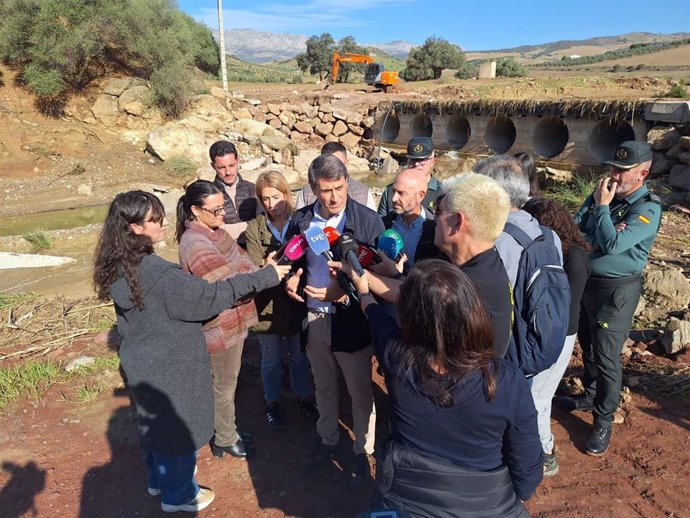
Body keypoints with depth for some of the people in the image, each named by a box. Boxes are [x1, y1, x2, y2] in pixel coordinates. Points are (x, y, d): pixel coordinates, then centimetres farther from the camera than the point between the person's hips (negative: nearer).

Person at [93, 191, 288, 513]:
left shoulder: (117, 268, -3)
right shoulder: (157, 274, -31)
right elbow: (209, 297, -27)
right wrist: (266, 277, -22)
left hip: (143, 365, 8)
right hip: (171, 369, -8)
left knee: (156, 422, 27)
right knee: (179, 427, 14)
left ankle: (159, 479, 49)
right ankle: (177, 494, 35)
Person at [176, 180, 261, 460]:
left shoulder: (215, 231, 4)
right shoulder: (195, 244, -25)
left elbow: (241, 260, 3)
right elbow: (229, 284, -29)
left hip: (233, 320, 9)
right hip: (219, 327, -9)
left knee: (227, 381, 24)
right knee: (224, 385, 12)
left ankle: (225, 430, 45)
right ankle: (225, 440, 34)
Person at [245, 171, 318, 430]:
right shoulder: (254, 229, -9)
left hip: (297, 304, 1)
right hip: (268, 306, -1)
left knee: (300, 357, 20)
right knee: (271, 360, 18)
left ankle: (305, 398, 44)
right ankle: (272, 403, 42)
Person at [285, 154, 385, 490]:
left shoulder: (368, 221, -15)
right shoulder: (300, 221, -2)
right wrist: (291, 277, -9)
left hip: (353, 320, -4)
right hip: (315, 319, 4)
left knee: (360, 392, 12)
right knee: (324, 387, 24)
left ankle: (362, 452, 36)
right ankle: (327, 440, 47)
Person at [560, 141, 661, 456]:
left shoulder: (647, 208, -17)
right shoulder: (604, 193, 3)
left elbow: (612, 244, -26)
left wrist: (602, 206, -19)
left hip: (616, 289, -7)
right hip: (585, 281, 7)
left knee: (606, 356, -1)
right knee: (587, 345, 21)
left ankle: (603, 422, 15)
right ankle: (591, 396, 41)